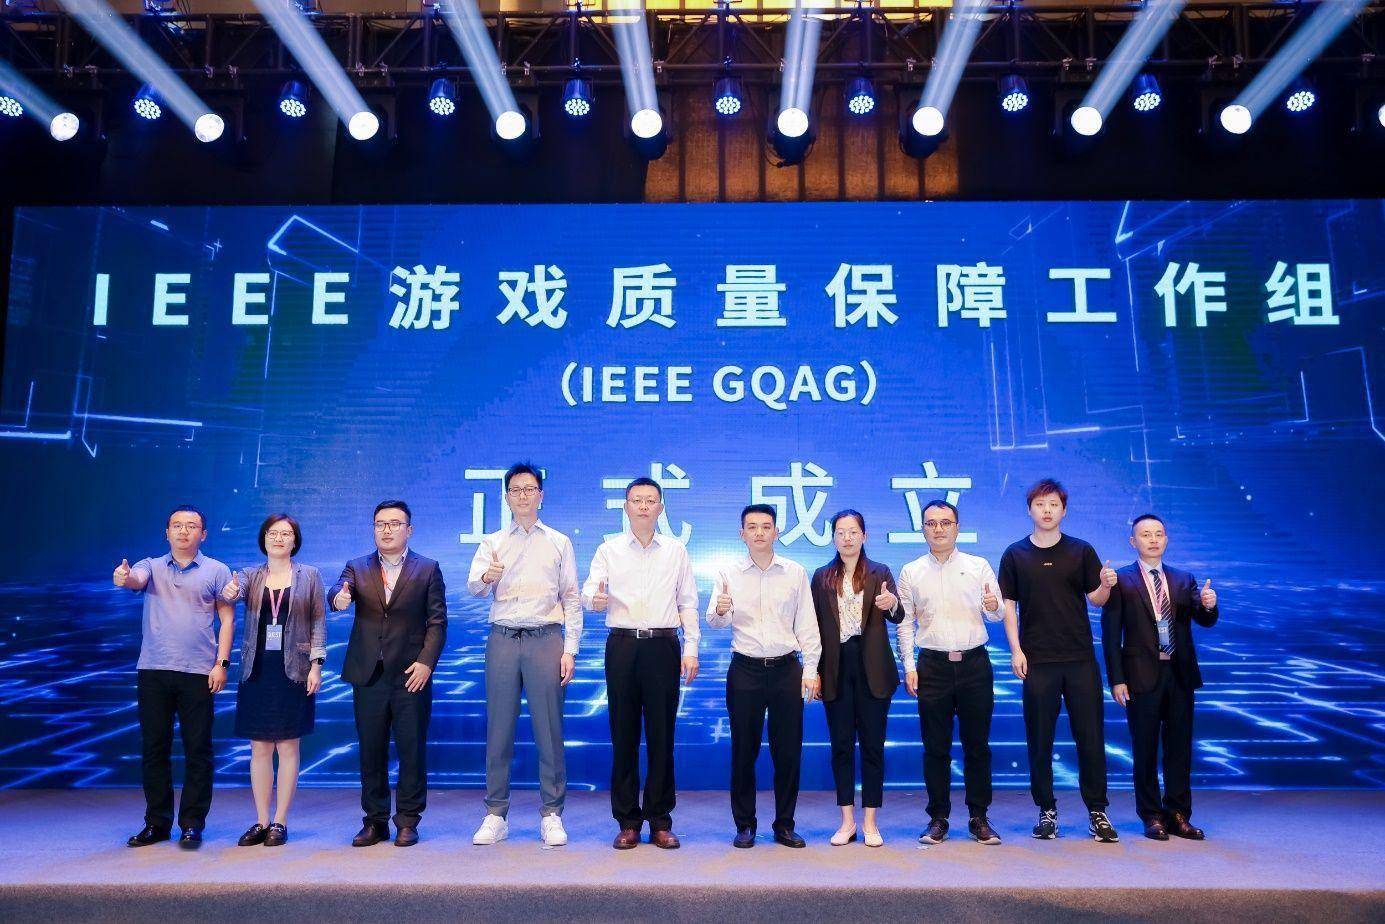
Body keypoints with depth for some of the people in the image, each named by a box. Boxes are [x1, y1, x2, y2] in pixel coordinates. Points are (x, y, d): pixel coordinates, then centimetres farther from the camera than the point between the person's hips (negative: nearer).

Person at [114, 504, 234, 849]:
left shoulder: (216, 571, 5)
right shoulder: (151, 567, 11)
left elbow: (227, 619, 2)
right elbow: (135, 579, -13)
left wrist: (222, 662, -8)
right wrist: (123, 577, -37)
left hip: (198, 673, -2)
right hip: (152, 671, 2)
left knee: (197, 750, 1)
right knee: (153, 748, 8)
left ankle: (192, 824, 11)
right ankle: (157, 822, 19)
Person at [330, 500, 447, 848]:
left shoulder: (427, 569, 5)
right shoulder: (357, 568, 11)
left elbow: (437, 621, 1)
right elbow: (339, 590, -10)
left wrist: (426, 662, -10)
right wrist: (339, 597, -34)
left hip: (411, 675, -2)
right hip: (368, 676, 2)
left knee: (412, 751, 2)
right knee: (371, 752, 9)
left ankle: (407, 822, 13)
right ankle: (374, 821, 20)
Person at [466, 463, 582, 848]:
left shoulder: (559, 542, 10)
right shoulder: (492, 543, 11)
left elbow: (572, 599, 7)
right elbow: (472, 587, -5)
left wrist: (570, 650, -2)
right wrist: (486, 577, -29)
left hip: (546, 639, -1)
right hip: (502, 640, 1)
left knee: (549, 731, 0)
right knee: (499, 730, 4)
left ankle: (551, 815, 10)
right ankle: (496, 815, 14)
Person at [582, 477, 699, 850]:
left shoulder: (676, 551, 10)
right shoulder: (609, 550, 8)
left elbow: (688, 602, 8)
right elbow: (588, 592, -2)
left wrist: (691, 648, 0)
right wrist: (595, 599, -26)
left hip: (663, 645, 0)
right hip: (622, 644, 0)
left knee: (661, 734, 2)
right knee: (624, 734, 3)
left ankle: (660, 821, 13)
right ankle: (627, 821, 13)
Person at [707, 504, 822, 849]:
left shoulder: (795, 573, 6)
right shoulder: (728, 574, 3)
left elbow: (807, 624, 6)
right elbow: (715, 620, -7)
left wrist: (811, 669, 0)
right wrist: (721, 611, -31)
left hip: (787, 668, 1)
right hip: (745, 669, -1)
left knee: (788, 750, 5)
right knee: (744, 750, 5)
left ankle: (784, 824, 19)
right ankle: (744, 825, 18)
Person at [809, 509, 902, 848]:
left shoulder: (880, 574, 3)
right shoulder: (822, 577, 8)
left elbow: (897, 617, -9)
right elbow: (815, 625, 8)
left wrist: (892, 605, -33)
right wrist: (815, 670, 1)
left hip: (872, 668, -1)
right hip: (836, 669, 1)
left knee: (872, 744, 4)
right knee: (841, 745, 6)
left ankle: (870, 822, 14)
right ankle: (847, 820, 17)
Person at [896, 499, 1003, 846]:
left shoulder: (979, 567, 6)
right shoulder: (911, 572, 7)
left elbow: (997, 615, 5)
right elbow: (905, 623, 7)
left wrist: (992, 606, -19)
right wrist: (909, 668, 0)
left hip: (974, 662, 0)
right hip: (932, 665, 0)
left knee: (977, 745, 5)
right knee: (935, 748, 4)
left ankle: (979, 818, 15)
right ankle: (938, 819, 14)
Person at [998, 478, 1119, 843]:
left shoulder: (1081, 551, 6)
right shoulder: (1015, 554, 5)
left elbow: (1096, 599, 6)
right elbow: (1008, 605, 5)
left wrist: (1105, 586, -16)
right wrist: (1016, 650, -4)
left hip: (1080, 658, 0)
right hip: (1037, 661, 0)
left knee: (1091, 737, 3)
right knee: (1039, 739, 5)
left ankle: (1097, 812, 14)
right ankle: (1046, 810, 16)